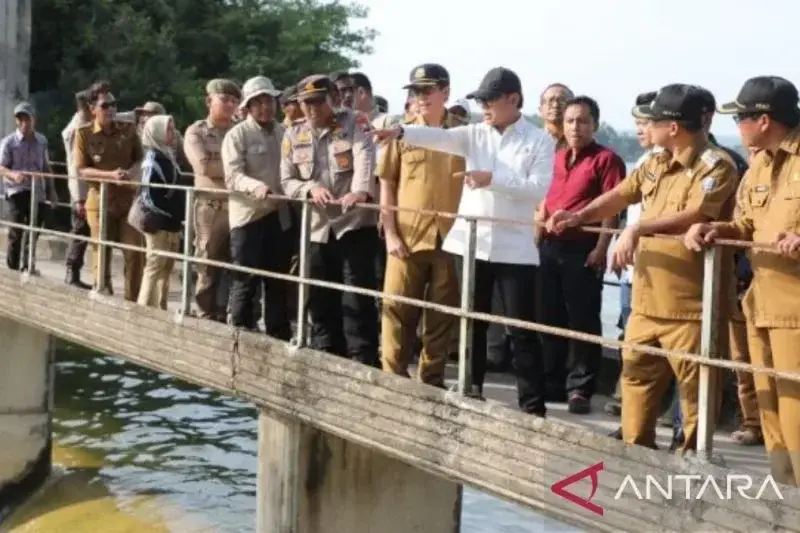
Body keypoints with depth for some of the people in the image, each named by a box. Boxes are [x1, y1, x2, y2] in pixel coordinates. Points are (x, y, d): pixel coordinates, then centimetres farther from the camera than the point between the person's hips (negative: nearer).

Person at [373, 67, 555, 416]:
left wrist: (492, 179, -19)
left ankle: (533, 406, 5)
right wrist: (401, 131, -27)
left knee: (522, 329, -1)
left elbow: (539, 188, -12)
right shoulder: (475, 134, 8)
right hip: (470, 242, 4)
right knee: (472, 323, 12)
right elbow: (440, 137, -9)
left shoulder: (540, 142, -1)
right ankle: (472, 393, 24)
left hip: (514, 247, -4)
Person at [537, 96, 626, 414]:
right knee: (550, 317, 12)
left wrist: (601, 248, -18)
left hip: (583, 249, -7)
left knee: (583, 321, -2)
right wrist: (538, 232, 16)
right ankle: (551, 382, 22)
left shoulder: (606, 159, -4)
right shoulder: (557, 158, 17)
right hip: (550, 246, 7)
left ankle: (580, 388, 3)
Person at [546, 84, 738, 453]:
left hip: (689, 303, -9)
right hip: (647, 298, 9)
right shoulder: (656, 164, 14)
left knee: (694, 385, 0)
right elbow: (621, 195, 19)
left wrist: (637, 229, -28)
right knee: (637, 374, 15)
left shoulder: (715, 166, -12)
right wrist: (579, 217, 4)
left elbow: (694, 216, -25)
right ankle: (635, 449, 26)